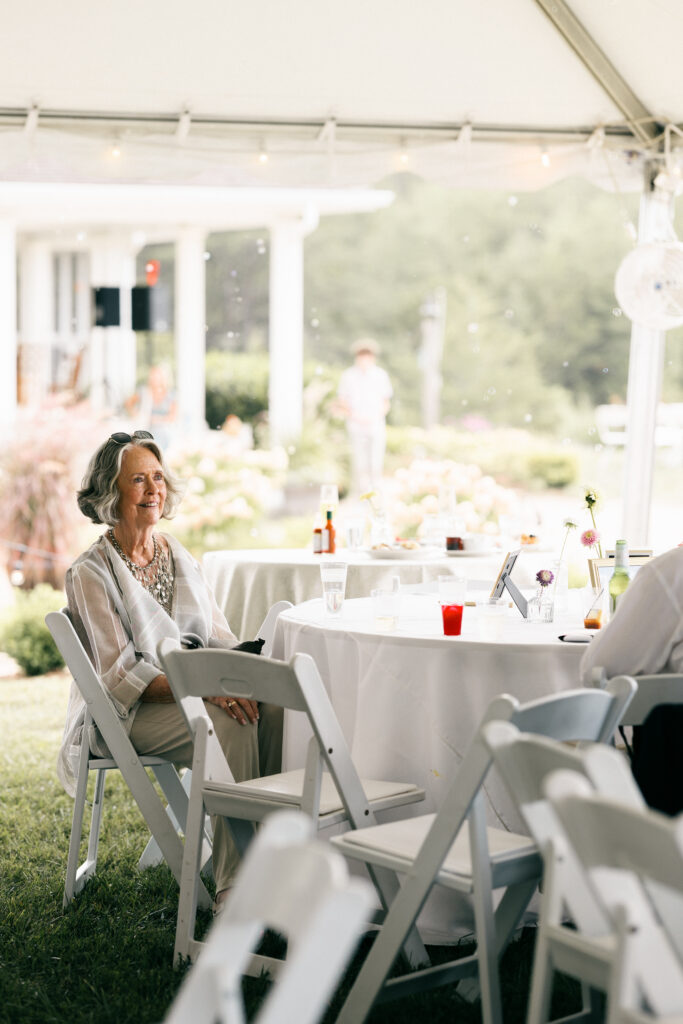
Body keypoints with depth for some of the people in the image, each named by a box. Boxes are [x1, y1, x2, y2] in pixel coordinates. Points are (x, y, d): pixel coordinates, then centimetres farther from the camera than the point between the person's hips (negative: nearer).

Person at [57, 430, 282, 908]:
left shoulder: (179, 556, 12)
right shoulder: (91, 573, -8)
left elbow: (219, 637, 11)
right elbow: (121, 675, -14)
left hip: (197, 691, 6)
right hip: (127, 713, -5)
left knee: (273, 706, -24)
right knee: (229, 725, -32)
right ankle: (233, 883, -29)